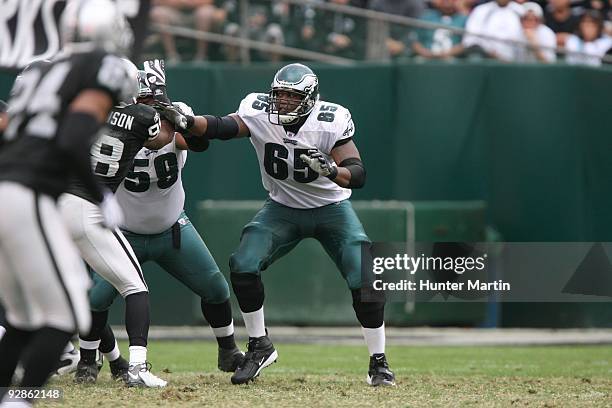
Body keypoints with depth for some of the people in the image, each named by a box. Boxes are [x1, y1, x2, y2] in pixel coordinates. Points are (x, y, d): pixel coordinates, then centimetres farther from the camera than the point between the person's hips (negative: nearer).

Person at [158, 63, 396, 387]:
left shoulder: (331, 122, -23)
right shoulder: (259, 112, -19)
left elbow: (357, 175, -26)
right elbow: (223, 127, -36)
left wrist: (330, 170, -47)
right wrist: (186, 122, -55)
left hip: (331, 209, -2)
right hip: (282, 209, 2)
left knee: (364, 281, -15)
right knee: (243, 266, -18)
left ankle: (378, 363, 4)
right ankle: (259, 347, 2)